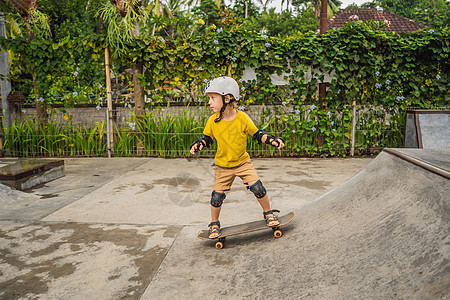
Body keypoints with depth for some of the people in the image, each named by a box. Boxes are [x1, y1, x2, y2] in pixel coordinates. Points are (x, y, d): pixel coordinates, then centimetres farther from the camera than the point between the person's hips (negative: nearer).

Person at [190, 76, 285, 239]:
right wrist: (198, 144, -14)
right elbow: (206, 137, 6)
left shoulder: (242, 118, -15)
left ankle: (268, 213, 17)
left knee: (257, 187, -10)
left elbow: (257, 134, -3)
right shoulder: (213, 121, -10)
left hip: (243, 162, -1)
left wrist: (272, 140, -17)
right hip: (222, 165, 1)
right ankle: (214, 224, 25)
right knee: (217, 195, 1)